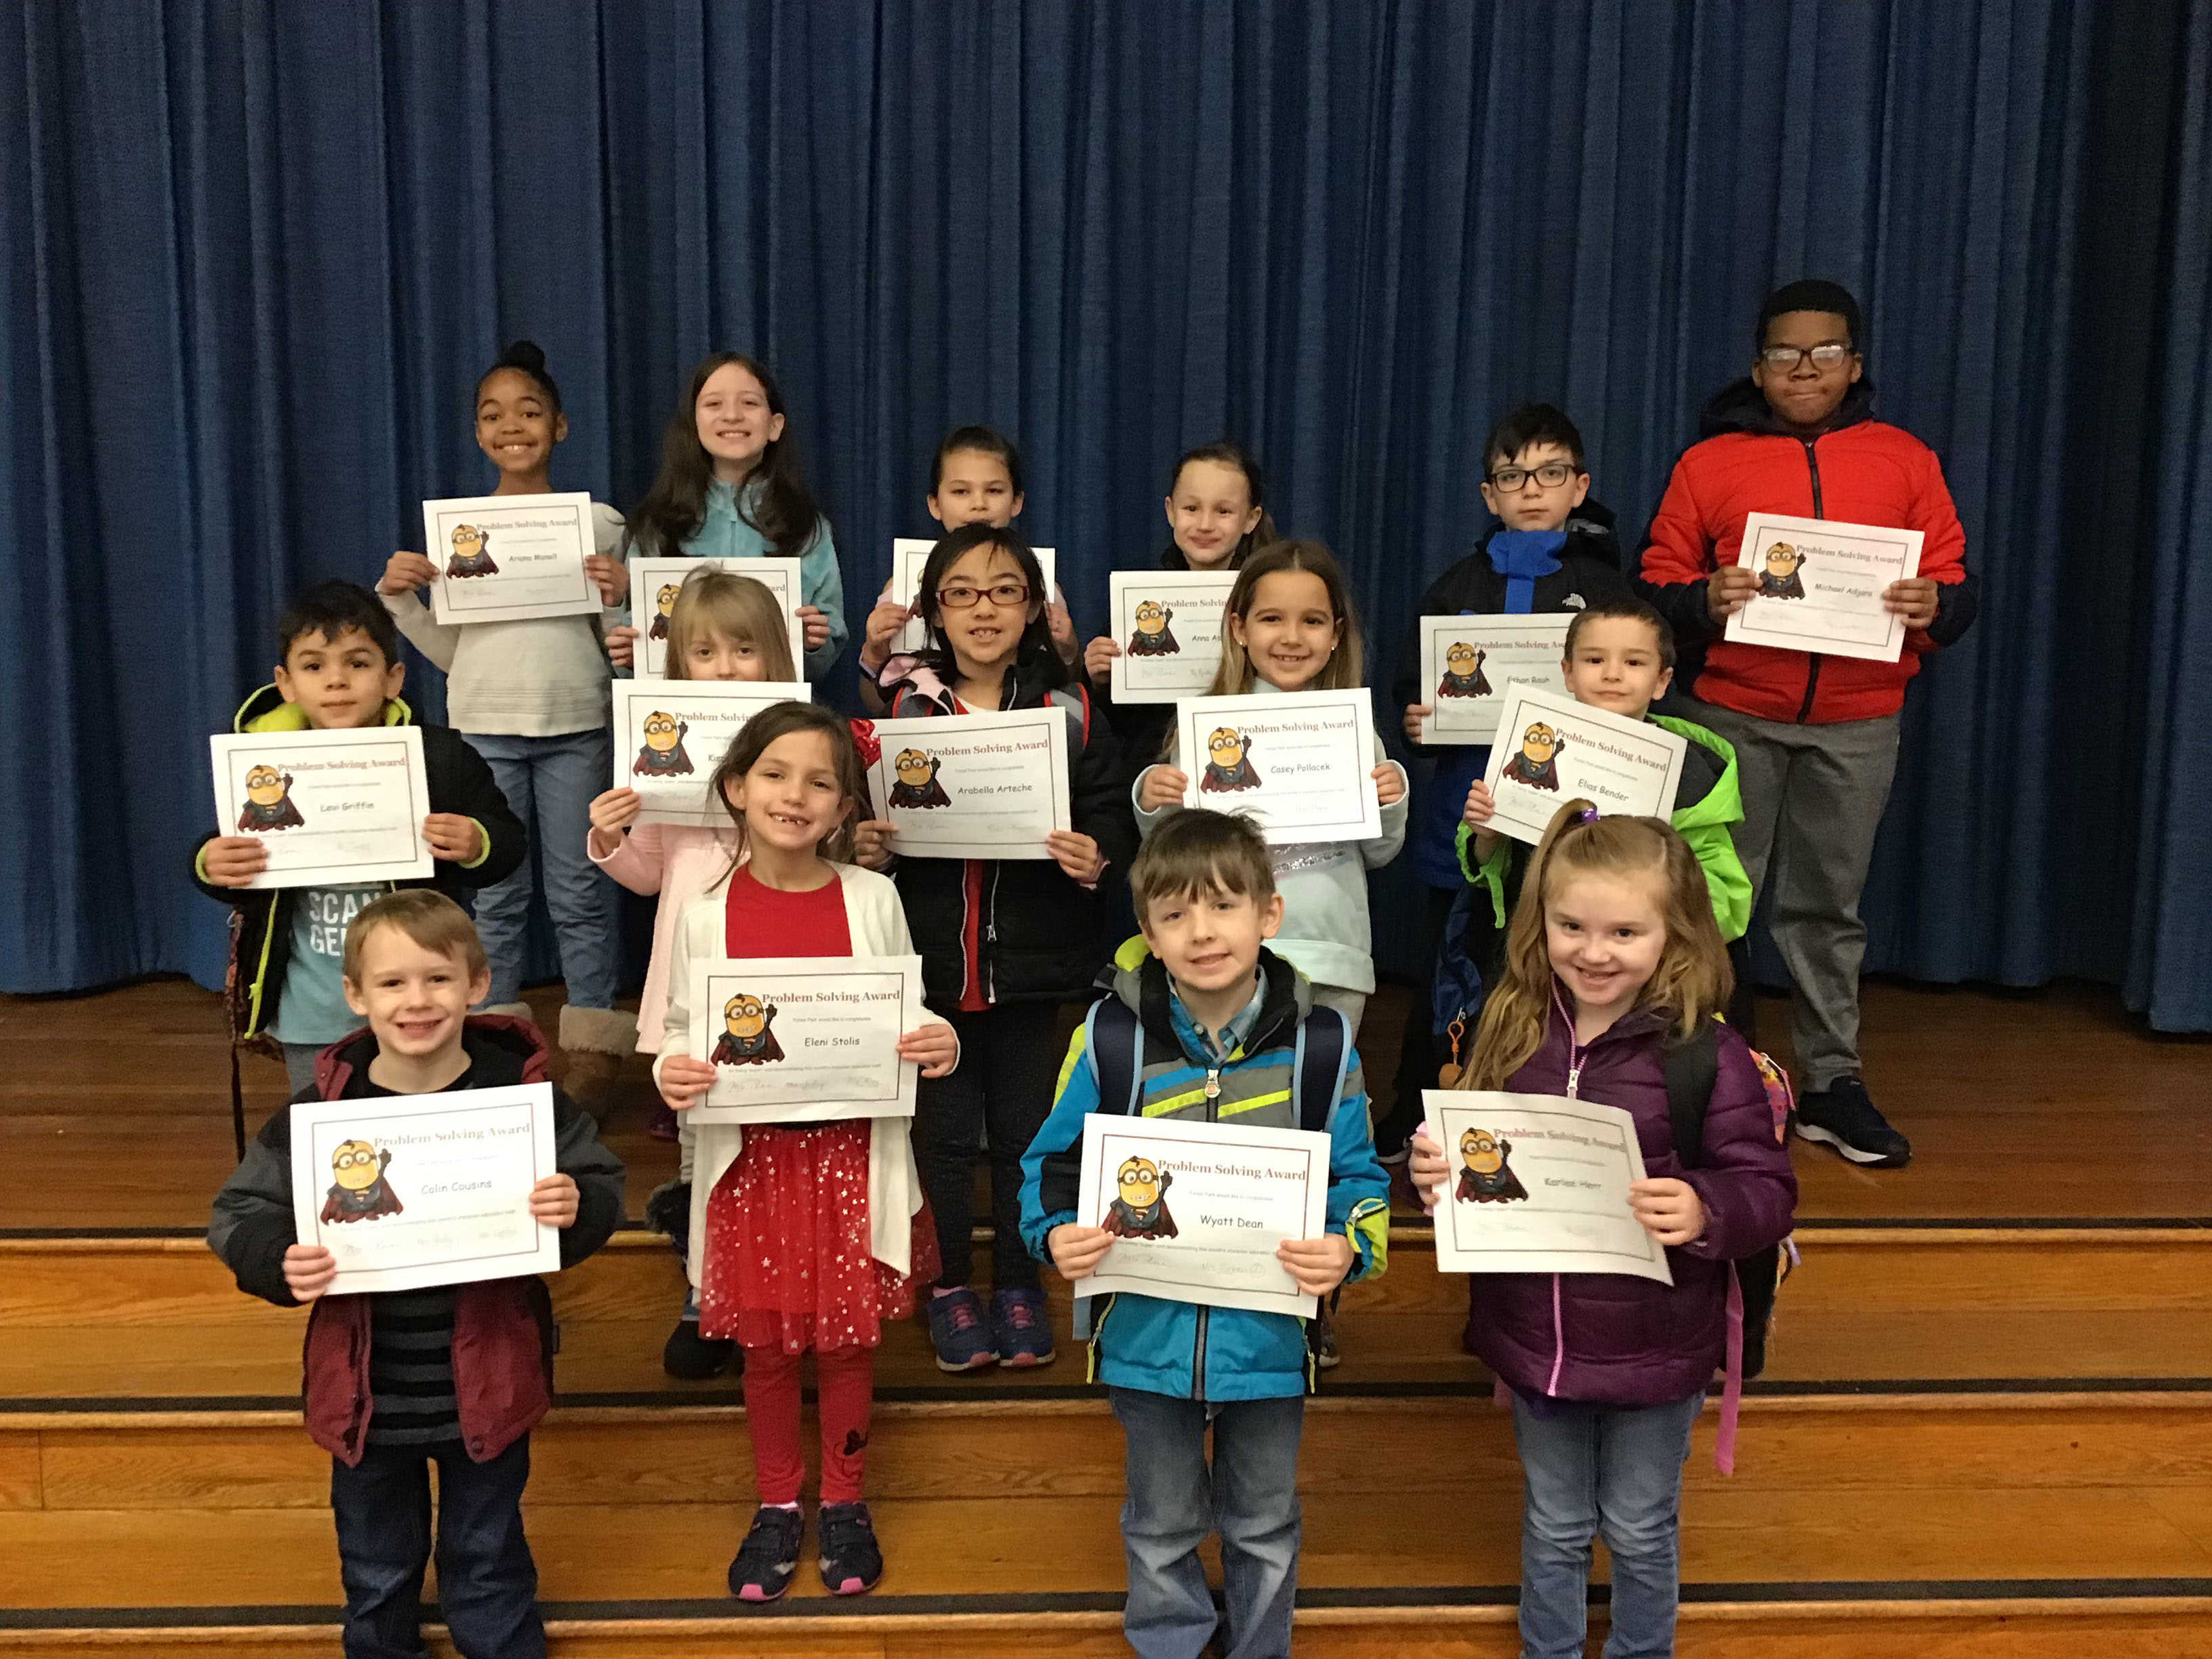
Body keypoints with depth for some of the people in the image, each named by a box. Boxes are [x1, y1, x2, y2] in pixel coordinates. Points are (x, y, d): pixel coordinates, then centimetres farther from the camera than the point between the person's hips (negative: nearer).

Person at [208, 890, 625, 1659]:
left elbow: (601, 1183, -5)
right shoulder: (320, 1108, -10)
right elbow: (239, 1213, -4)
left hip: (488, 1384, -1)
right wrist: (280, 1262, -24)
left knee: (489, 1563, 19)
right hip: (366, 1388, 1)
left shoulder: (521, 1091, -12)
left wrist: (578, 1208, -27)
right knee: (376, 1571, 23)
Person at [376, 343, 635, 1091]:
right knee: (494, 895, 9)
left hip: (576, 726, -2)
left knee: (579, 890, 4)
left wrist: (621, 595, -16)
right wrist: (399, 597, -4)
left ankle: (594, 1047, 14)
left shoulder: (599, 522, 3)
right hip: (483, 727, 2)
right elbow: (450, 651, 9)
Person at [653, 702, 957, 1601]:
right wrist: (669, 1074, -17)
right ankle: (776, 1507, 33)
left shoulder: (872, 899, -3)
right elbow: (680, 1032, 5)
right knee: (766, 1343, 12)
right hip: (752, 1155, 0)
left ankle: (844, 1502, 33)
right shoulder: (705, 914, -3)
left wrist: (939, 1045, -15)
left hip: (853, 1152, 0)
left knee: (848, 1337, 12)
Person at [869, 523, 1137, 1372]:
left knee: (1025, 1129, 13)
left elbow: (1112, 813, 2)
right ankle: (948, 1287, 28)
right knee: (944, 1129, 11)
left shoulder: (1070, 711, 0)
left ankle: (1019, 1286, 31)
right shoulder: (900, 704, 0)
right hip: (930, 957, 0)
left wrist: (1096, 853, -17)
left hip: (1031, 960, 1)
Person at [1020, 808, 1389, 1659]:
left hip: (1270, 1333, 0)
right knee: (1162, 1528, 22)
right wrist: (1057, 1234, -19)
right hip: (1147, 1333, 0)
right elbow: (1051, 1164, 0)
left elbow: (1359, 1179, -2)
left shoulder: (1320, 1039, -9)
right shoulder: (1110, 1038, -10)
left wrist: (1348, 1247, -21)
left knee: (1263, 1527, 22)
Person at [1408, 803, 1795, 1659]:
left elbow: (1769, 1188, -15)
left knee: (1640, 1531, 20)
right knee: (1552, 1526, 23)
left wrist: (1706, 1211, -35)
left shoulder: (1706, 1052, -17)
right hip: (1533, 1336, 3)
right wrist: (1433, 1168, -14)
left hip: (1653, 1349, -3)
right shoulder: (1510, 1029, -5)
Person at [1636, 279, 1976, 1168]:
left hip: (1856, 724, 1)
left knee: (1828, 906, 8)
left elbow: (1957, 584, 8)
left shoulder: (1905, 460, 9)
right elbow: (1654, 584, 2)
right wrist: (1702, 600, -18)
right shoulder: (1709, 461, 5)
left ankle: (1832, 1083, 18)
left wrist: (1935, 605, -14)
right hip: (1731, 714, -1)